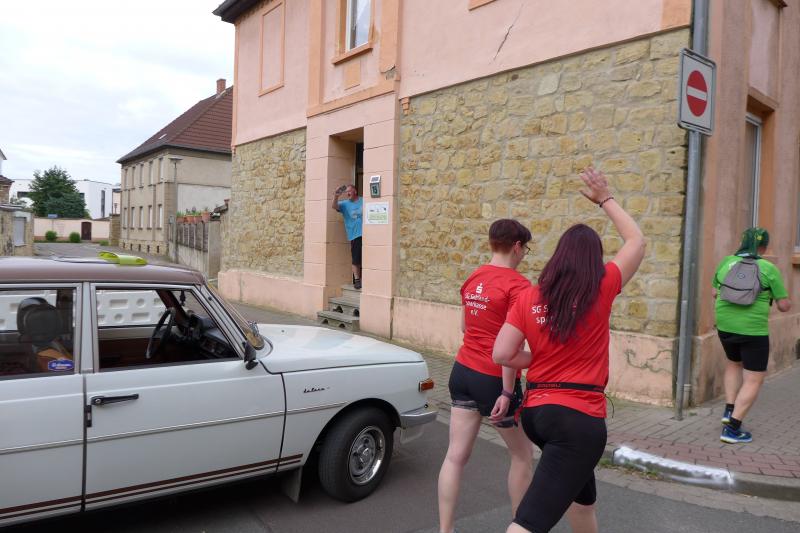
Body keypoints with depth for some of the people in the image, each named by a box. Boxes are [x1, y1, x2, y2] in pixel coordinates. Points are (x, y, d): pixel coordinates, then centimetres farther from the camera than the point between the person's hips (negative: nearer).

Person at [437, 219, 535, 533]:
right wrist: (507, 392, -18)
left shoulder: (472, 280, 7)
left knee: (456, 455, 9)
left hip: (462, 371, 7)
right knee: (523, 454, 15)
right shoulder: (518, 285, -15)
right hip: (494, 378, -6)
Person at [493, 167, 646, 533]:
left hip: (535, 410, 6)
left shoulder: (528, 298, 0)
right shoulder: (601, 290, -6)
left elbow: (502, 355, -3)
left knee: (582, 490, 31)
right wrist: (606, 199, 17)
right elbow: (637, 242, 9)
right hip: (579, 418, -5)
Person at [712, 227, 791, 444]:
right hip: (753, 330, -5)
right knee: (754, 379, 8)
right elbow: (784, 305, -3)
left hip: (725, 326, 5)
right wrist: (788, 301, 18)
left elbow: (715, 293, 16)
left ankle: (729, 410, 24)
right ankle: (732, 429, 6)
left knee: (734, 363, 31)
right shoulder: (768, 269, -8)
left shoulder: (726, 263, 3)